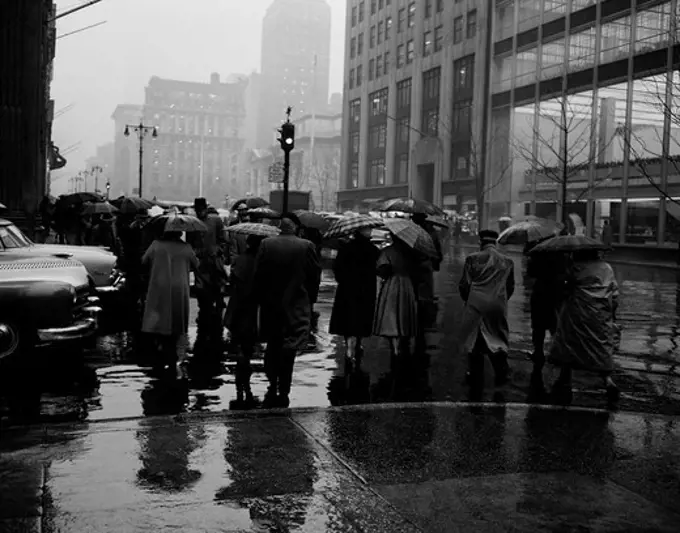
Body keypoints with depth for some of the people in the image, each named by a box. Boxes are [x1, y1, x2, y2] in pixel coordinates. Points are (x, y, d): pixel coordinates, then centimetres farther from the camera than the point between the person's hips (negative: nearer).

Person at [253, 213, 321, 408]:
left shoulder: (266, 244, -4)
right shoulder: (306, 246, -8)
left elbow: (258, 275, -2)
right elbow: (314, 275, -3)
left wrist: (261, 298, 9)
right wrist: (310, 300, 9)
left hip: (270, 304, 2)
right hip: (296, 305, -2)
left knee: (272, 346, 18)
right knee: (289, 348, 4)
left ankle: (273, 388, 24)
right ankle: (283, 393, 5)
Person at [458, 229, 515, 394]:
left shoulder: (472, 258, -4)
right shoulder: (507, 261, 5)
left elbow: (464, 285, -2)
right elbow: (510, 287, 10)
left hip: (475, 306, -2)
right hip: (498, 307, 2)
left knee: (475, 343, 8)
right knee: (497, 340, 17)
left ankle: (477, 381, 14)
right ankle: (501, 374, 15)